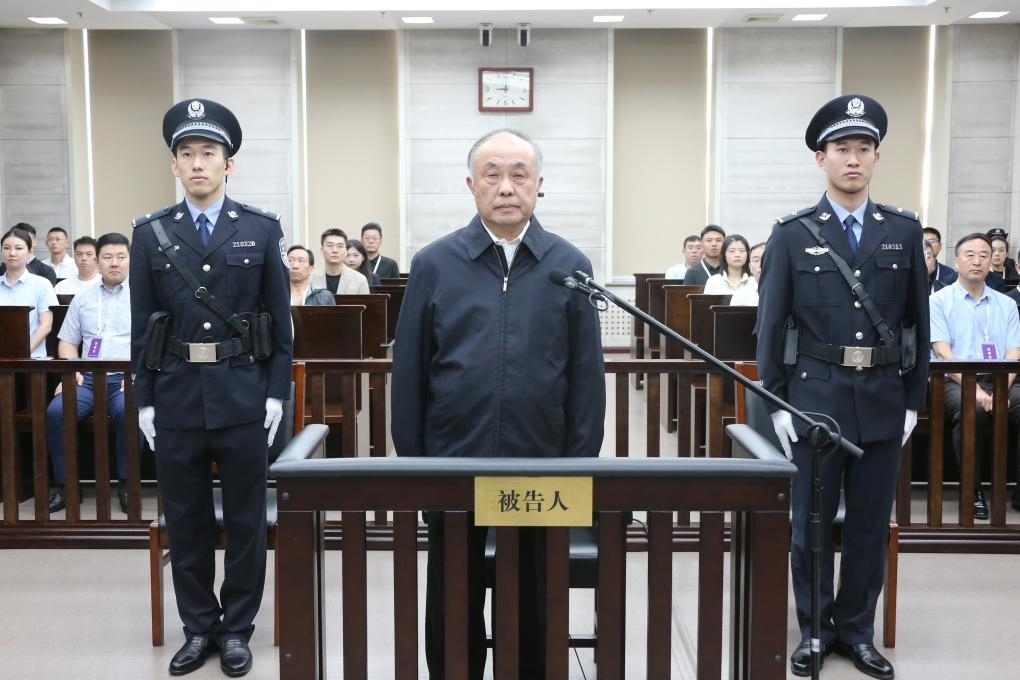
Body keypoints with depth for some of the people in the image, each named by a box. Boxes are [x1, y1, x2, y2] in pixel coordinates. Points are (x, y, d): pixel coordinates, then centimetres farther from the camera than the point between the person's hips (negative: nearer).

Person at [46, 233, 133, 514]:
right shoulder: (83, 296, 18)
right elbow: (67, 341, 20)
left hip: (126, 378, -3)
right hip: (88, 377, 4)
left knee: (128, 412, -35)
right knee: (57, 411, -24)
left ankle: (126, 483, -18)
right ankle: (65, 484, -11)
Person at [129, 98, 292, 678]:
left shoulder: (263, 229, 1)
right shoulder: (150, 233, 5)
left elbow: (281, 320, 2)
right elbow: (142, 325, 5)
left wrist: (278, 394, -3)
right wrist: (144, 401, 1)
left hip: (244, 395, -1)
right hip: (176, 395, 2)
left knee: (246, 516, 7)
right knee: (185, 518, 9)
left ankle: (237, 627, 21)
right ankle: (199, 626, 24)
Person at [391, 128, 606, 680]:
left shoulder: (569, 268, 1)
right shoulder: (433, 266, 0)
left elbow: (586, 379, 1)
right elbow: (408, 376, 2)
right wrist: (411, 465, 0)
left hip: (542, 471, 0)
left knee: (537, 613, 12)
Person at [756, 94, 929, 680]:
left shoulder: (905, 231, 4)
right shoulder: (792, 235, -1)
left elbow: (918, 321, 6)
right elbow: (772, 324, -1)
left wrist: (914, 401, 4)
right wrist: (776, 403, -4)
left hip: (884, 402, 2)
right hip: (815, 400, -2)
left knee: (870, 524, 10)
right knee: (812, 524, 7)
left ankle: (857, 630, 25)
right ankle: (815, 630, 23)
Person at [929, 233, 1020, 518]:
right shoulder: (940, 301, 6)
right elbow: (944, 354, -5)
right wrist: (975, 389, -18)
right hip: (957, 381, -3)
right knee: (970, 409, -36)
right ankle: (973, 491, -20)